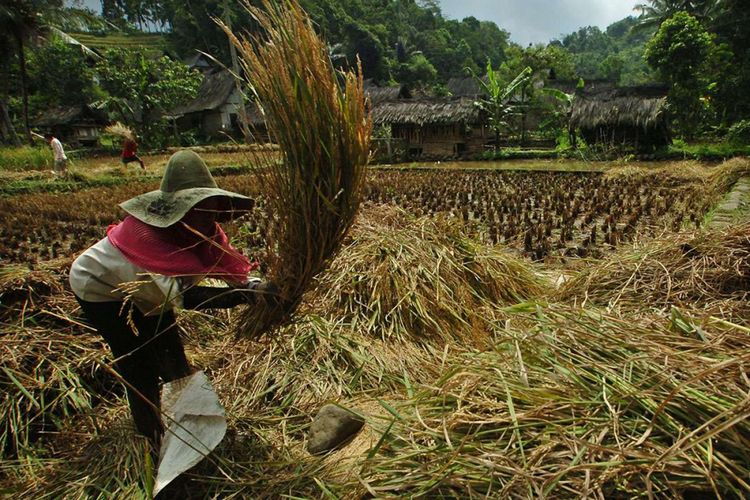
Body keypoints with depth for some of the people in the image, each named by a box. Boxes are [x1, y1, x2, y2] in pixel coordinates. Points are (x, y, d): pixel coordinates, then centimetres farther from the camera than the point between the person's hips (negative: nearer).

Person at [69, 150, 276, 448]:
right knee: (139, 364, -3)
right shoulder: (146, 229, -43)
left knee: (172, 354, 13)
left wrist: (253, 285, -46)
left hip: (146, 291, 7)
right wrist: (246, 295, -55)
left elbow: (226, 261, -26)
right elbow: (183, 294, -50)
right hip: (101, 289, -6)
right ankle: (153, 441, 16)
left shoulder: (201, 226, -21)